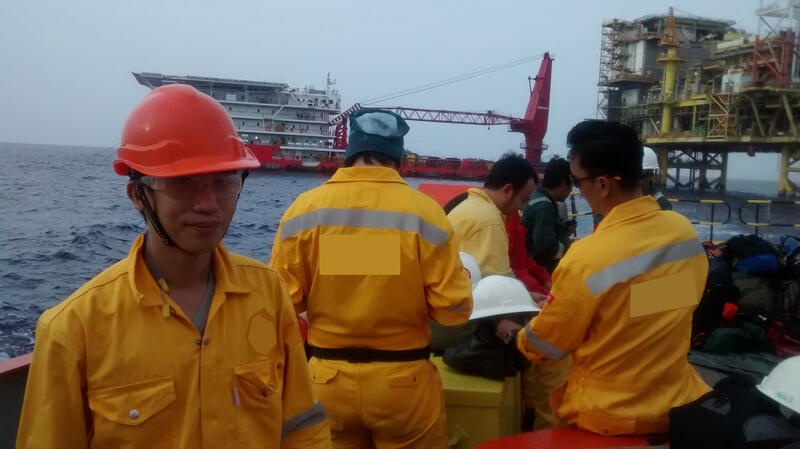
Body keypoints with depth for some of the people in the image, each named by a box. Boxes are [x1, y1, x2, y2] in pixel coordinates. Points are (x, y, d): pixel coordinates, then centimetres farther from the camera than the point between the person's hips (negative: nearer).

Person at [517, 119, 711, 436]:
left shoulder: (587, 258, -26)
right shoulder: (686, 232, -8)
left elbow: (542, 347, -11)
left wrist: (517, 334, 11)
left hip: (608, 417, -5)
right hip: (677, 402, 6)